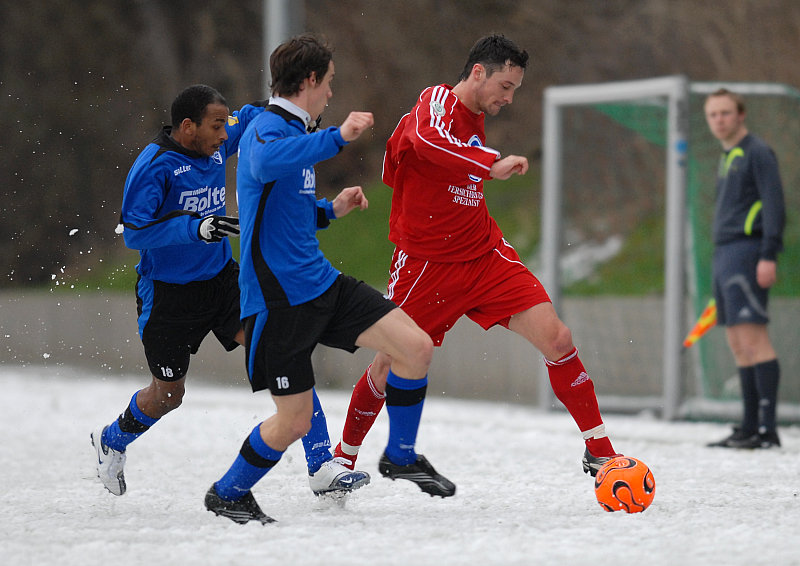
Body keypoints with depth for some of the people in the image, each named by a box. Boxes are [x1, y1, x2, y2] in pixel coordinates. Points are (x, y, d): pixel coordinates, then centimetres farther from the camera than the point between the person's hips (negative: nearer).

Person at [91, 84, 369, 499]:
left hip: (223, 279, 5)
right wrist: (197, 228, -34)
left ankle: (322, 468, -18)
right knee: (167, 395, 12)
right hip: (169, 293, -5)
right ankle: (111, 441, 46)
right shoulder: (153, 166, -18)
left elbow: (249, 118, 21)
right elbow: (134, 231, -24)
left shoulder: (216, 145, 1)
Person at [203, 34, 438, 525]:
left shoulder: (296, 131, 18)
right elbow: (264, 163, -41)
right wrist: (338, 137, -41)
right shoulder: (268, 128, -14)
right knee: (295, 422, -3)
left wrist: (331, 209, 15)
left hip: (321, 283, 9)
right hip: (280, 297, -9)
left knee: (416, 346, -4)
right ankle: (227, 494, 21)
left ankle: (401, 456, 15)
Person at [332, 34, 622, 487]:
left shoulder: (475, 125, 11)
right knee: (390, 365, 3)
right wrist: (492, 165, -47)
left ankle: (600, 452, -6)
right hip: (425, 263, -6)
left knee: (556, 336, -11)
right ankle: (344, 458, 26)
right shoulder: (437, 102, -13)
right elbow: (426, 141, -39)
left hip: (485, 256, 6)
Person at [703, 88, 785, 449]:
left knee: (753, 338, -14)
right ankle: (750, 427, 10)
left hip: (746, 251, -10)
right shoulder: (727, 158, 21)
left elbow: (774, 206, -13)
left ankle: (767, 428, -17)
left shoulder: (757, 153, -6)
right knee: (738, 345, 8)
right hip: (723, 255, 10)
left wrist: (769, 256, -21)